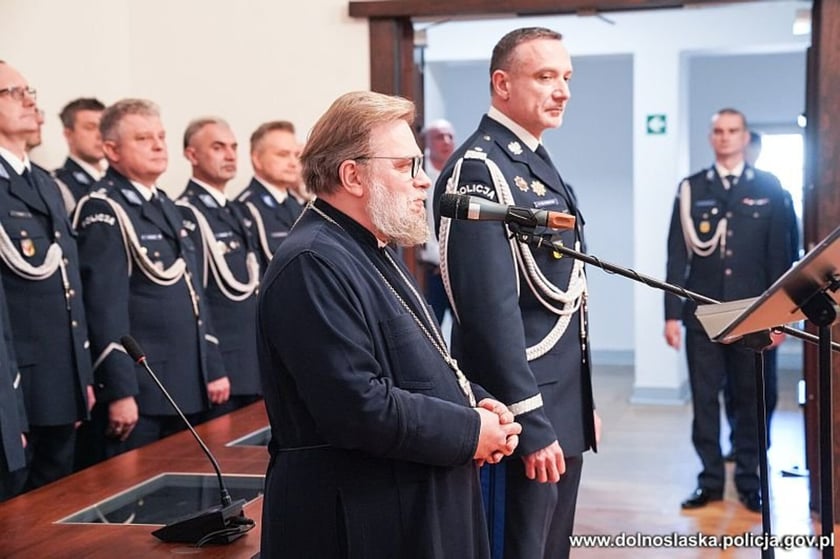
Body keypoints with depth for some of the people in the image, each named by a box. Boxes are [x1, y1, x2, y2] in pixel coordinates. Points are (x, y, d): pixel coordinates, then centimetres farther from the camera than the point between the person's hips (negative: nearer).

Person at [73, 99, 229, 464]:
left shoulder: (167, 208, 17)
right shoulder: (103, 212, -10)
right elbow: (105, 307, -17)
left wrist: (213, 368, 15)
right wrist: (119, 392, -21)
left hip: (186, 389, 8)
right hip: (137, 392, -8)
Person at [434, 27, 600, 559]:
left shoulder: (540, 164, 13)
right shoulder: (480, 168, -15)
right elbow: (492, 309, -22)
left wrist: (583, 402, 18)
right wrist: (530, 424, -22)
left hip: (563, 411, 9)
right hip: (525, 417, -9)